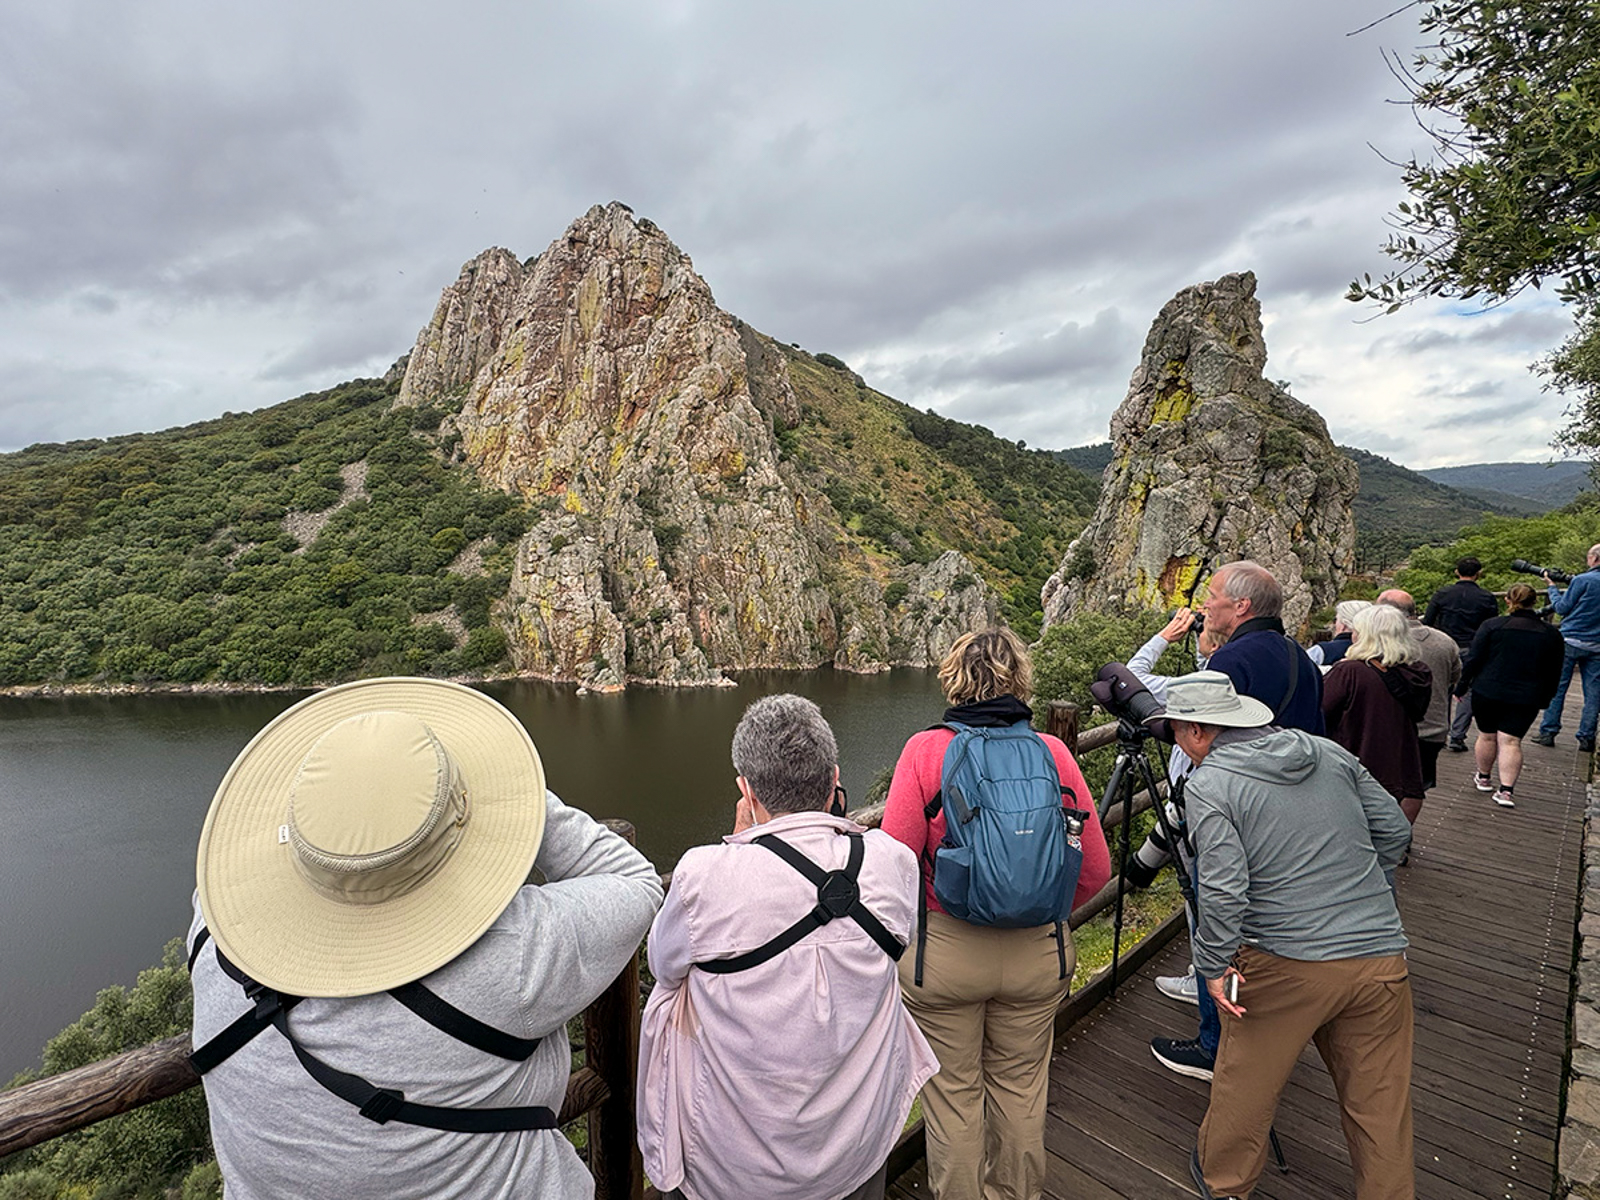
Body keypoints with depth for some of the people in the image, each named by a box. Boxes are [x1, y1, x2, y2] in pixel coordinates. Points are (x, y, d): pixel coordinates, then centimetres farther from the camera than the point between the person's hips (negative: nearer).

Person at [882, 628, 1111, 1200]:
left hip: (942, 950, -3)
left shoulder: (925, 750, -15)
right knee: (1020, 1085, 26)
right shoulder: (1053, 752, -8)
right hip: (1037, 950, 3)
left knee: (953, 1093, 19)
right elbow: (1095, 869, -4)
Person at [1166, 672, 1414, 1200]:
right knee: (1381, 1101, 20)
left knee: (1245, 1080, 18)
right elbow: (1395, 830, 13)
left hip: (1287, 965, -4)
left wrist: (1214, 965, -8)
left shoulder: (1209, 785, -13)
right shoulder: (1331, 753, 5)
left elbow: (1222, 889, -20)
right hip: (1381, 953, 5)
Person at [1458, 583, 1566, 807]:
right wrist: (1544, 699, 23)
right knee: (1511, 741, 1)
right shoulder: (1551, 635, 5)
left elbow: (1473, 659, -7)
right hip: (1526, 699, 2)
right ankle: (1506, 790, -4)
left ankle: (1484, 778, 28)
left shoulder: (1492, 625, -6)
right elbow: (1554, 674, 12)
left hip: (1487, 692, -2)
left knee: (1487, 736, 12)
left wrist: (1461, 686, 2)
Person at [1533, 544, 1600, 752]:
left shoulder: (1583, 580, -9)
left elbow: (1562, 608, -4)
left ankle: (1548, 732, 5)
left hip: (1571, 641, -4)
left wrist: (1552, 586, 9)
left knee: (1557, 688, 3)